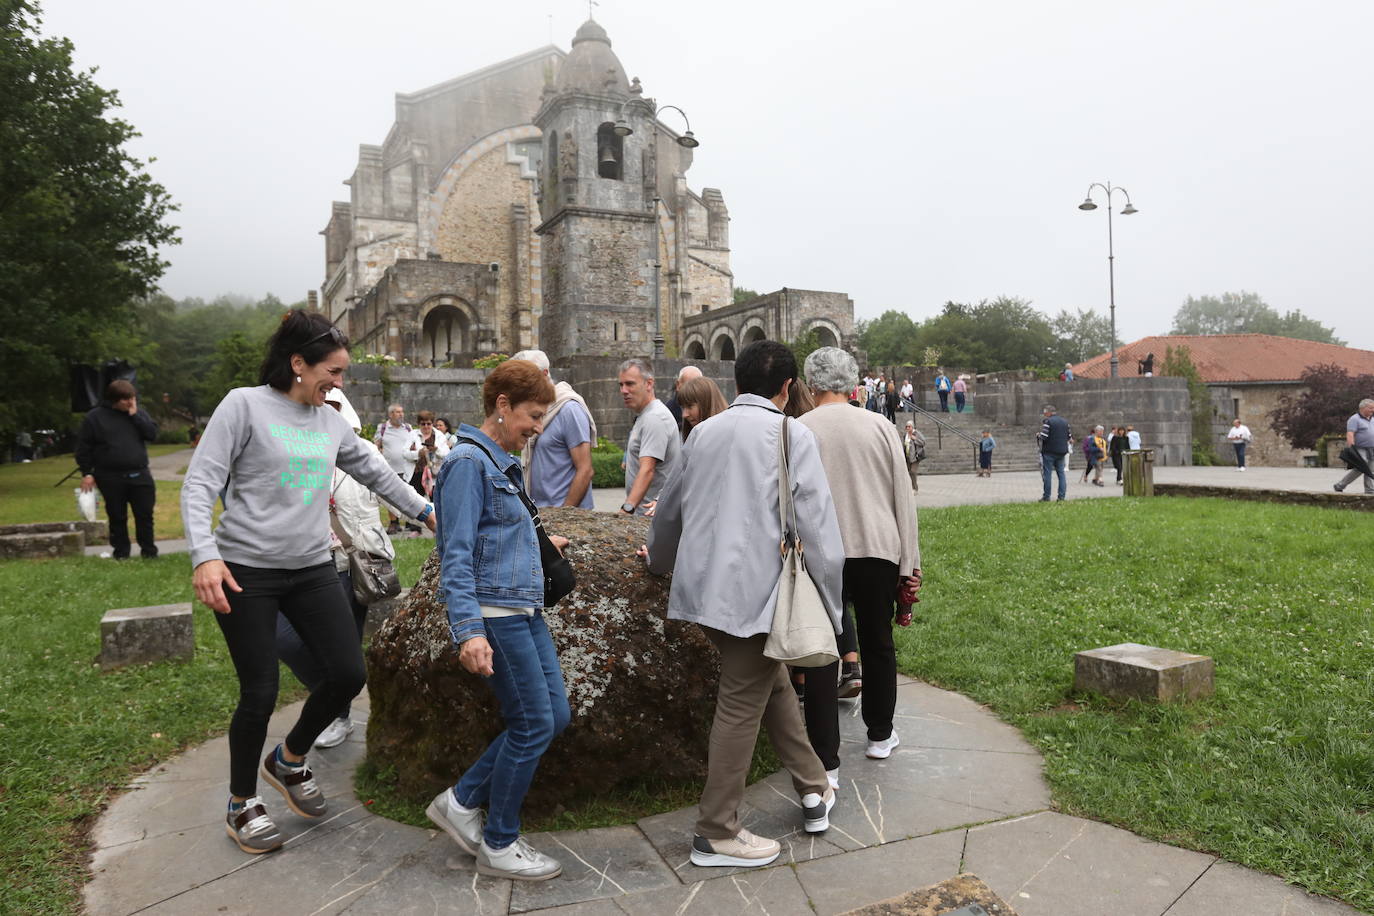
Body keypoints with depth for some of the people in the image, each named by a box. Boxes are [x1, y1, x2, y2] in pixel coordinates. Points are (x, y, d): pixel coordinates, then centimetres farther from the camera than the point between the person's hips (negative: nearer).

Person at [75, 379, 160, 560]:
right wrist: (86, 473, -2)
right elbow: (84, 446, 2)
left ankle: (149, 551, 13)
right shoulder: (95, 417, 0)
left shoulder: (139, 413, 9)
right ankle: (121, 553, 17)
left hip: (140, 475, 2)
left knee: (145, 515, 2)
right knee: (117, 517, 6)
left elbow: (152, 433, -4)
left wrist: (135, 416, -10)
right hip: (111, 478, -2)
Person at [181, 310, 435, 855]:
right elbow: (200, 485, -10)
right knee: (260, 693, 0)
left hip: (312, 570, 6)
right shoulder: (244, 405, -6)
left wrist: (424, 511, 24)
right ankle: (241, 804, 26)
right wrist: (205, 555, -22)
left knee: (349, 672, -2)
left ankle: (289, 761, 27)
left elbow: (374, 472, 22)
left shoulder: (331, 421, 10)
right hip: (246, 571, -5)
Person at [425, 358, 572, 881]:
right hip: (494, 611, -10)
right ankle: (499, 846, 17)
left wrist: (538, 543, 36)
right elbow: (457, 554, -19)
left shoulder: (502, 463, 15)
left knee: (555, 716, 10)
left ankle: (460, 802, 23)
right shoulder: (469, 461, -14)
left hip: (524, 610, 10)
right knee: (534, 725, -2)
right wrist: (468, 631, -26)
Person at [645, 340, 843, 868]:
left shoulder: (704, 432, 10)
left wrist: (659, 559, 40)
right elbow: (817, 526, -12)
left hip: (704, 586, 7)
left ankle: (813, 790, 31)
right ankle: (717, 835, 14)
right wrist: (831, 611, -5)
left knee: (772, 684, 21)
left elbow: (671, 505, 22)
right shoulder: (791, 434, -7)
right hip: (755, 592, -7)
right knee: (742, 706, 3)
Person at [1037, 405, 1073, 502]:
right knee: (1061, 473, 9)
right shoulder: (1065, 421, 10)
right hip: (1062, 452, 6)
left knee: (1047, 473, 0)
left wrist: (1038, 435, 3)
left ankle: (1046, 497, 1)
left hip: (1049, 452, -6)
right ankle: (1062, 496, 6)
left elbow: (1044, 437, -17)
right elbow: (1069, 437, 11)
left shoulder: (1048, 421, -11)